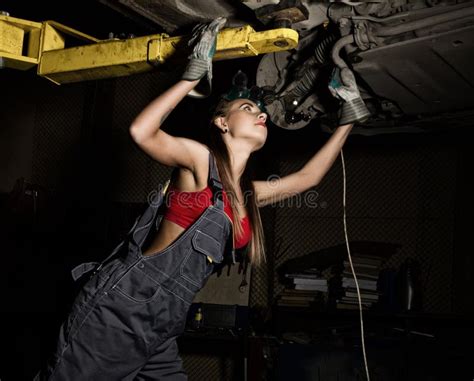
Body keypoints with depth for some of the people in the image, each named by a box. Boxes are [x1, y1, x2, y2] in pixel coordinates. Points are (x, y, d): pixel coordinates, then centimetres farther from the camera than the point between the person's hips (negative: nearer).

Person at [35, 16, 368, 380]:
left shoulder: (250, 194, 16)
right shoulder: (200, 159, -3)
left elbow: (307, 177, 27)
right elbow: (141, 131, -16)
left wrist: (348, 118, 29)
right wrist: (193, 75, -11)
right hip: (121, 304, -7)